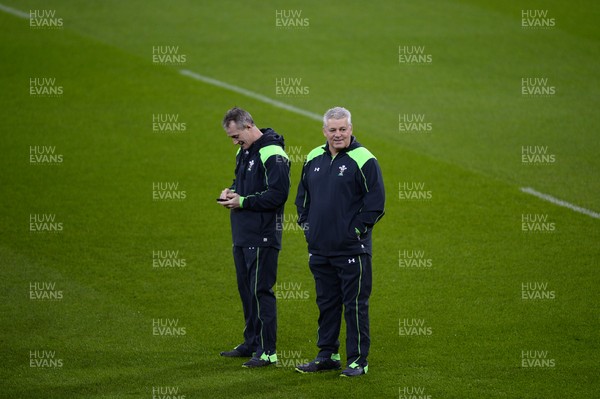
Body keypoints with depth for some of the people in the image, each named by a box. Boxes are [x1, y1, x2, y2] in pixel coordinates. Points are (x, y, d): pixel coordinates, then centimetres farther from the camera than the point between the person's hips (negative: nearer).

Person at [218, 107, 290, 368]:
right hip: (242, 235, 10)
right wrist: (231, 192, 6)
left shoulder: (272, 155, -16)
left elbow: (277, 194, -22)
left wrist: (243, 201, -18)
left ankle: (267, 351, -3)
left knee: (261, 291, -7)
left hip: (263, 236, -10)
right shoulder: (244, 152, 15)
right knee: (246, 289, 15)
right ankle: (251, 344, 26)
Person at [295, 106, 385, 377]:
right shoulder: (313, 159, 11)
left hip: (352, 250, -6)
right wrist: (305, 222, 12)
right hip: (319, 248, 6)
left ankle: (358, 360, 4)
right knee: (326, 303, 14)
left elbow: (376, 201, -11)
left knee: (355, 305, -2)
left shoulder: (363, 160, -9)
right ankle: (327, 355, 23)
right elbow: (303, 194, 23)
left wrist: (357, 228, -12)